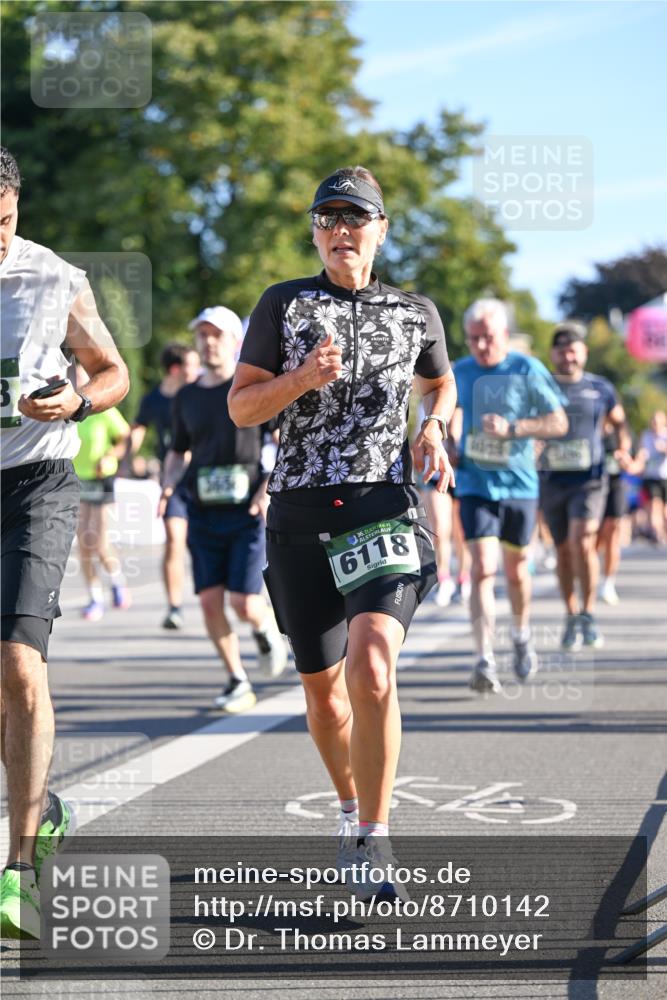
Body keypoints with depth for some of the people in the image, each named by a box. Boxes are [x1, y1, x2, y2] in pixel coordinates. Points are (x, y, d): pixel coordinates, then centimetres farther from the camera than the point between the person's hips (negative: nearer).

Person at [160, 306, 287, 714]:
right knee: (211, 602, -3)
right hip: (203, 513, 4)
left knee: (245, 603, -12)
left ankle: (268, 629, 24)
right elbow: (178, 453, 21)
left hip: (248, 513, -4)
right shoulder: (186, 398, 11)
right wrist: (169, 485, 1)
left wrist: (271, 486, -14)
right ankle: (238, 683, 11)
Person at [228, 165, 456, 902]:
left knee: (371, 669, -23)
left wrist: (434, 428, 7)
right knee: (322, 689, 10)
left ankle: (373, 840, -16)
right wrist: (302, 379, -16)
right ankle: (351, 812, 36)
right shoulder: (284, 305, 6)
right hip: (299, 514, 2)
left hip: (384, 507, -1)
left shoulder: (416, 314, 10)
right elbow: (241, 406, 3)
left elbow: (440, 382, 29)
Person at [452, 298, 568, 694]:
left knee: (516, 570, 14)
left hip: (519, 483, 0)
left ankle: (522, 635, 42)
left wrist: (512, 428, -21)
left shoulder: (528, 371, -6)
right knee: (482, 570, -14)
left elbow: (559, 423, -8)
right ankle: (485, 660, -17)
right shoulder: (460, 373, 2)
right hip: (475, 484, 0)